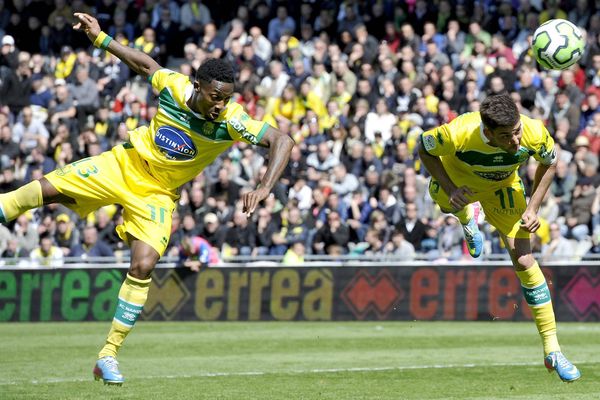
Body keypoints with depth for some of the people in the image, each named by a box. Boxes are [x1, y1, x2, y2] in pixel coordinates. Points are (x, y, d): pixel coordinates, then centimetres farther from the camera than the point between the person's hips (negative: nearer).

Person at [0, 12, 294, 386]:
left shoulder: (232, 122, -26)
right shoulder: (174, 87, -19)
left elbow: (282, 140, -30)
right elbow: (146, 63, 1)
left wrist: (264, 188, -41)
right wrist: (100, 37, 2)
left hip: (156, 194, -1)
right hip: (124, 165, 2)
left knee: (143, 267, -15)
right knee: (48, 188, -8)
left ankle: (109, 356, -4)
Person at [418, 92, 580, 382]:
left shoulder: (535, 133, -36)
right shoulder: (459, 134, -42)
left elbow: (549, 163, -11)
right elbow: (424, 149, -19)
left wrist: (533, 208, -18)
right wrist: (451, 189, -30)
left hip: (502, 188, 1)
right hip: (458, 182, -1)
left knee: (523, 259, -7)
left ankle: (552, 350, -4)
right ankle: (468, 217, 64)